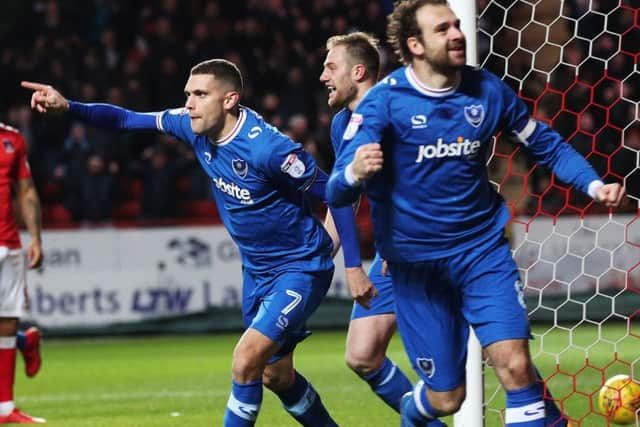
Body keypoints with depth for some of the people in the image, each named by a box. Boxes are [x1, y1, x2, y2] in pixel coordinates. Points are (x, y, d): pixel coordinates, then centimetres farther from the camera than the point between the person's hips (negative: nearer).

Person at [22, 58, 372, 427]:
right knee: (275, 376, 18)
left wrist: (353, 266, -21)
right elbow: (129, 120, 2)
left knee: (245, 363, -21)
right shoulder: (195, 127, -7)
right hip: (257, 270, 8)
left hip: (300, 269, -8)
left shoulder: (267, 147, -28)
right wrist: (67, 106, -12)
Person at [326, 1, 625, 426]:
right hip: (415, 260, -2)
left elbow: (547, 144, 11)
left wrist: (592, 183, -7)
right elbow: (337, 192, -19)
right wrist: (354, 173, -43)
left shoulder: (488, 90, -3)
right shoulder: (384, 101, -13)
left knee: (516, 364, -19)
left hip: (483, 248, 2)